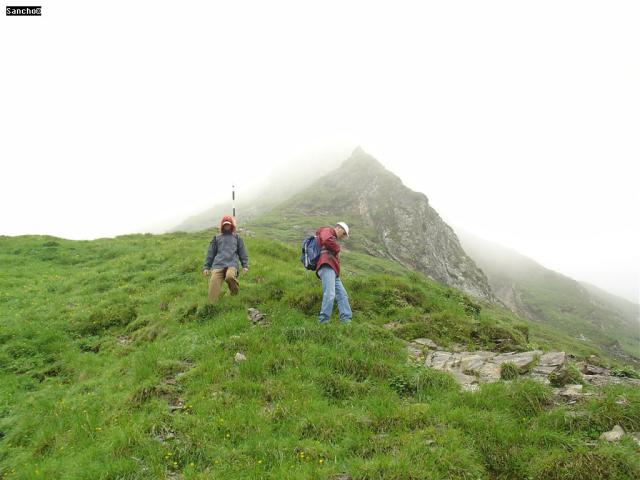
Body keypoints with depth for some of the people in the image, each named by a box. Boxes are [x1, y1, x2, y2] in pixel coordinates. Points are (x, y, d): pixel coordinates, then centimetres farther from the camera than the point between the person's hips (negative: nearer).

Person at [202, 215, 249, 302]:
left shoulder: (237, 238, 24)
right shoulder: (217, 238, 24)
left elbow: (242, 253, 21)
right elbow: (210, 253, 22)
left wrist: (245, 266, 8)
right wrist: (206, 267, 13)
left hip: (232, 264, -2)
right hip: (218, 265, 2)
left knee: (230, 276, -35)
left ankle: (235, 295, -9)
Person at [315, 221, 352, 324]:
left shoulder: (333, 237, 36)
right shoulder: (327, 230, 6)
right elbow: (327, 240, -17)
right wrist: (337, 249, -3)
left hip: (332, 269, 11)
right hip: (327, 266, -11)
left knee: (342, 295, 6)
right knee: (330, 294, -21)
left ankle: (346, 320, 4)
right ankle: (323, 321, -23)